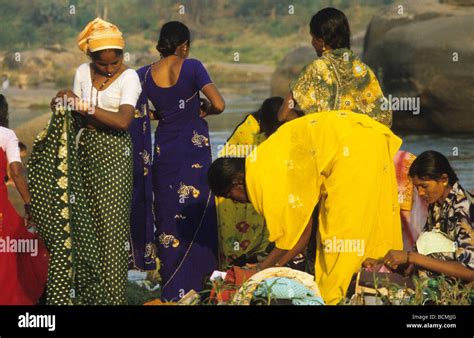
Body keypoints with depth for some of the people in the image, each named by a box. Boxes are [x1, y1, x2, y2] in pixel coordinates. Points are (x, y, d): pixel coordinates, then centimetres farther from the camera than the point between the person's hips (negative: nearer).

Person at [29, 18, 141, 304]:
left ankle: (110, 294, 1)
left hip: (114, 154, -5)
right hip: (85, 151, 5)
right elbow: (79, 115, 11)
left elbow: (123, 121, -23)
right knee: (82, 219, 4)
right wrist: (65, 106, -10)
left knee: (110, 222, -4)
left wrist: (84, 108, -24)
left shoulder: (129, 78, -10)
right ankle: (85, 288, 11)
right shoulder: (83, 72, 7)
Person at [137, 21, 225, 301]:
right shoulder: (192, 68, -12)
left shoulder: (144, 74, -1)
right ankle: (193, 285, 6)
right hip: (195, 149, -4)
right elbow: (219, 105, -19)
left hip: (164, 150, 4)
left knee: (167, 213, 13)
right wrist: (205, 110, 2)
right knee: (195, 212, 5)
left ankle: (170, 288, 17)